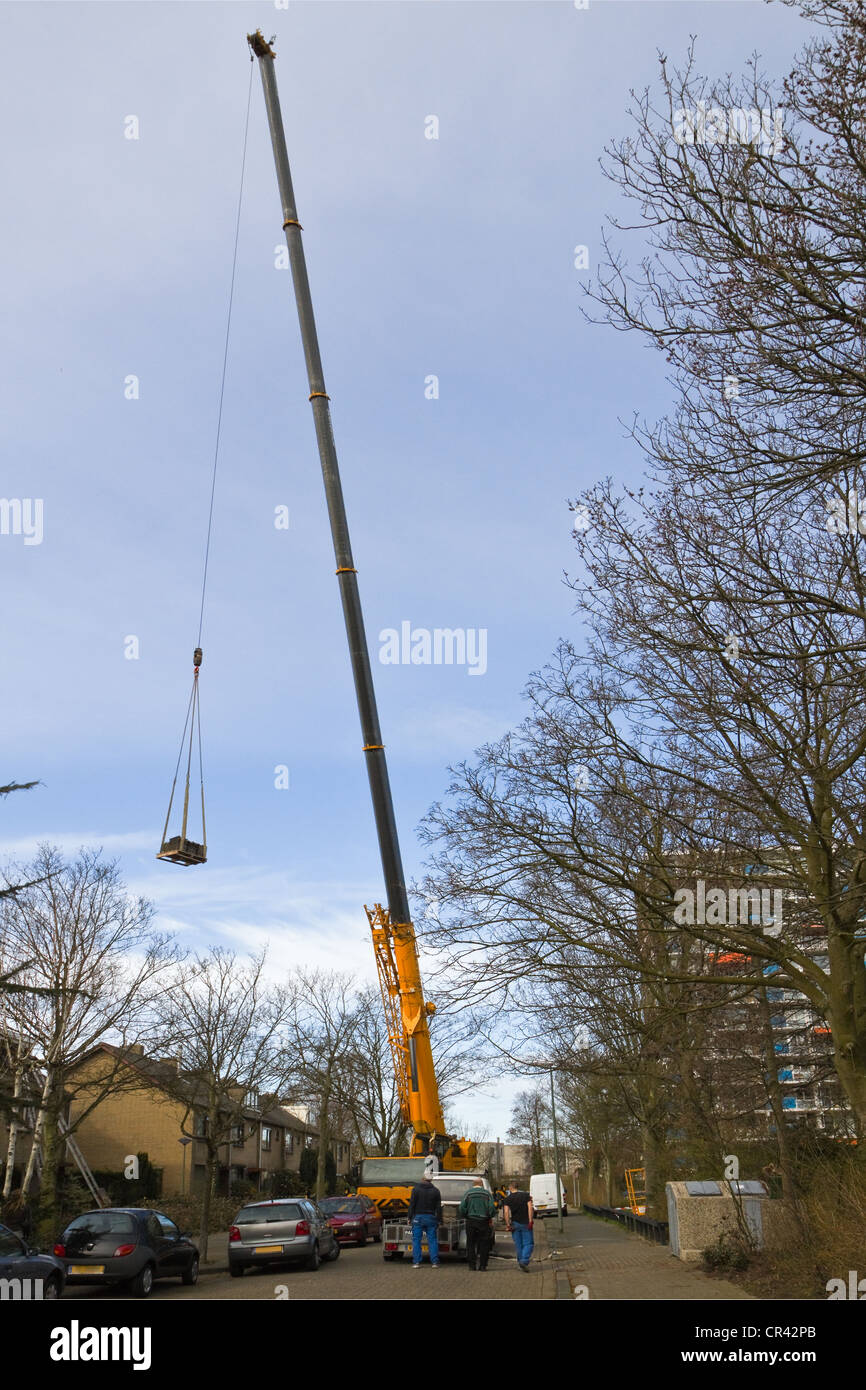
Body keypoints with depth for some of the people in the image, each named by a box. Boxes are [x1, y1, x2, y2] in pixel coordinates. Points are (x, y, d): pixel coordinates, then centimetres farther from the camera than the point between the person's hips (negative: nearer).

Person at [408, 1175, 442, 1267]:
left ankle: (416, 1262, 0)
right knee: (432, 1240, 5)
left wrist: (410, 1217, 2)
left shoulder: (416, 1189, -1)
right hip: (431, 1218, 2)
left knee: (416, 1240, 3)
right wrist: (439, 1220, 11)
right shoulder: (435, 1190, 7)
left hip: (418, 1217, -2)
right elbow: (438, 1207, 7)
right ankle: (435, 1262, 3)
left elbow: (412, 1205, -3)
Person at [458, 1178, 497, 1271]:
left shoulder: (468, 1193, 4)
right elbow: (492, 1208, -4)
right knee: (484, 1244, 6)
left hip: (471, 1222, 0)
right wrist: (490, 1218, 13)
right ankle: (482, 1265, 4)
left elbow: (462, 1208, -3)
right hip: (484, 1222, 0)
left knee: (471, 1244, 7)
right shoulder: (487, 1193, 3)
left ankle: (472, 1265, 5)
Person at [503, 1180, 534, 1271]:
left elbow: (506, 1212, -8)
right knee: (528, 1243, 2)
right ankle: (524, 1261, -14)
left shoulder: (508, 1198, 2)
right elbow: (530, 1208, -9)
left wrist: (508, 1224, -7)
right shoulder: (526, 1195, 2)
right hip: (525, 1223, -1)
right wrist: (530, 1221, -10)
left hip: (515, 1223, 1)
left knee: (518, 1244, 12)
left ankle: (520, 1261, 16)